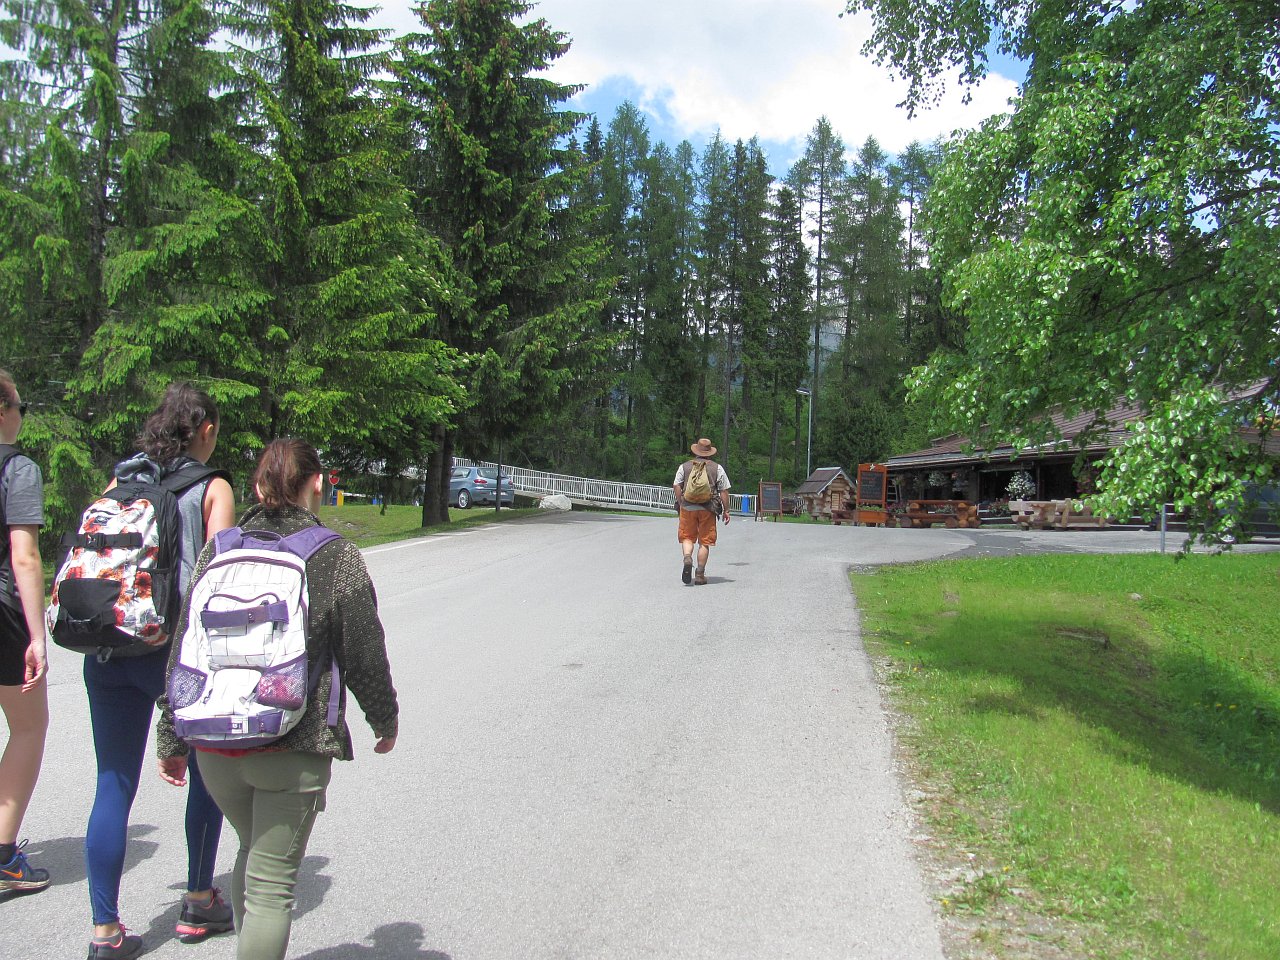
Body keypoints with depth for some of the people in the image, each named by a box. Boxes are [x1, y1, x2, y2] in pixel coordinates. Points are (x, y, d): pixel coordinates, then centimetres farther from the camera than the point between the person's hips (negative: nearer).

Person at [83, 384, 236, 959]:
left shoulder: (119, 482, 12)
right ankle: (199, 903, 26)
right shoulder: (211, 488, -2)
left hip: (105, 649, 4)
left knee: (113, 787, 9)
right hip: (177, 648, -4)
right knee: (208, 771, 15)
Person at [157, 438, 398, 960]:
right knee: (271, 884, 5)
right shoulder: (338, 556, -7)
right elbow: (364, 656, -3)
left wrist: (172, 739, 16)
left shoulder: (217, 550, 4)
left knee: (252, 850, 27)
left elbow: (182, 652, 7)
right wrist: (386, 719, 13)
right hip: (293, 750, -5)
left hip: (215, 745, 5)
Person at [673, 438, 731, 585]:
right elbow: (724, 491, 3)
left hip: (688, 507, 1)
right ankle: (700, 574, 5)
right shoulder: (717, 468, 6)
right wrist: (726, 510, 7)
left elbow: (677, 487, 2)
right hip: (707, 508, 0)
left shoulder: (684, 466, 8)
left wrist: (680, 504, 10)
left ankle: (687, 558, -16)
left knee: (687, 537, 12)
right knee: (704, 542, 5)